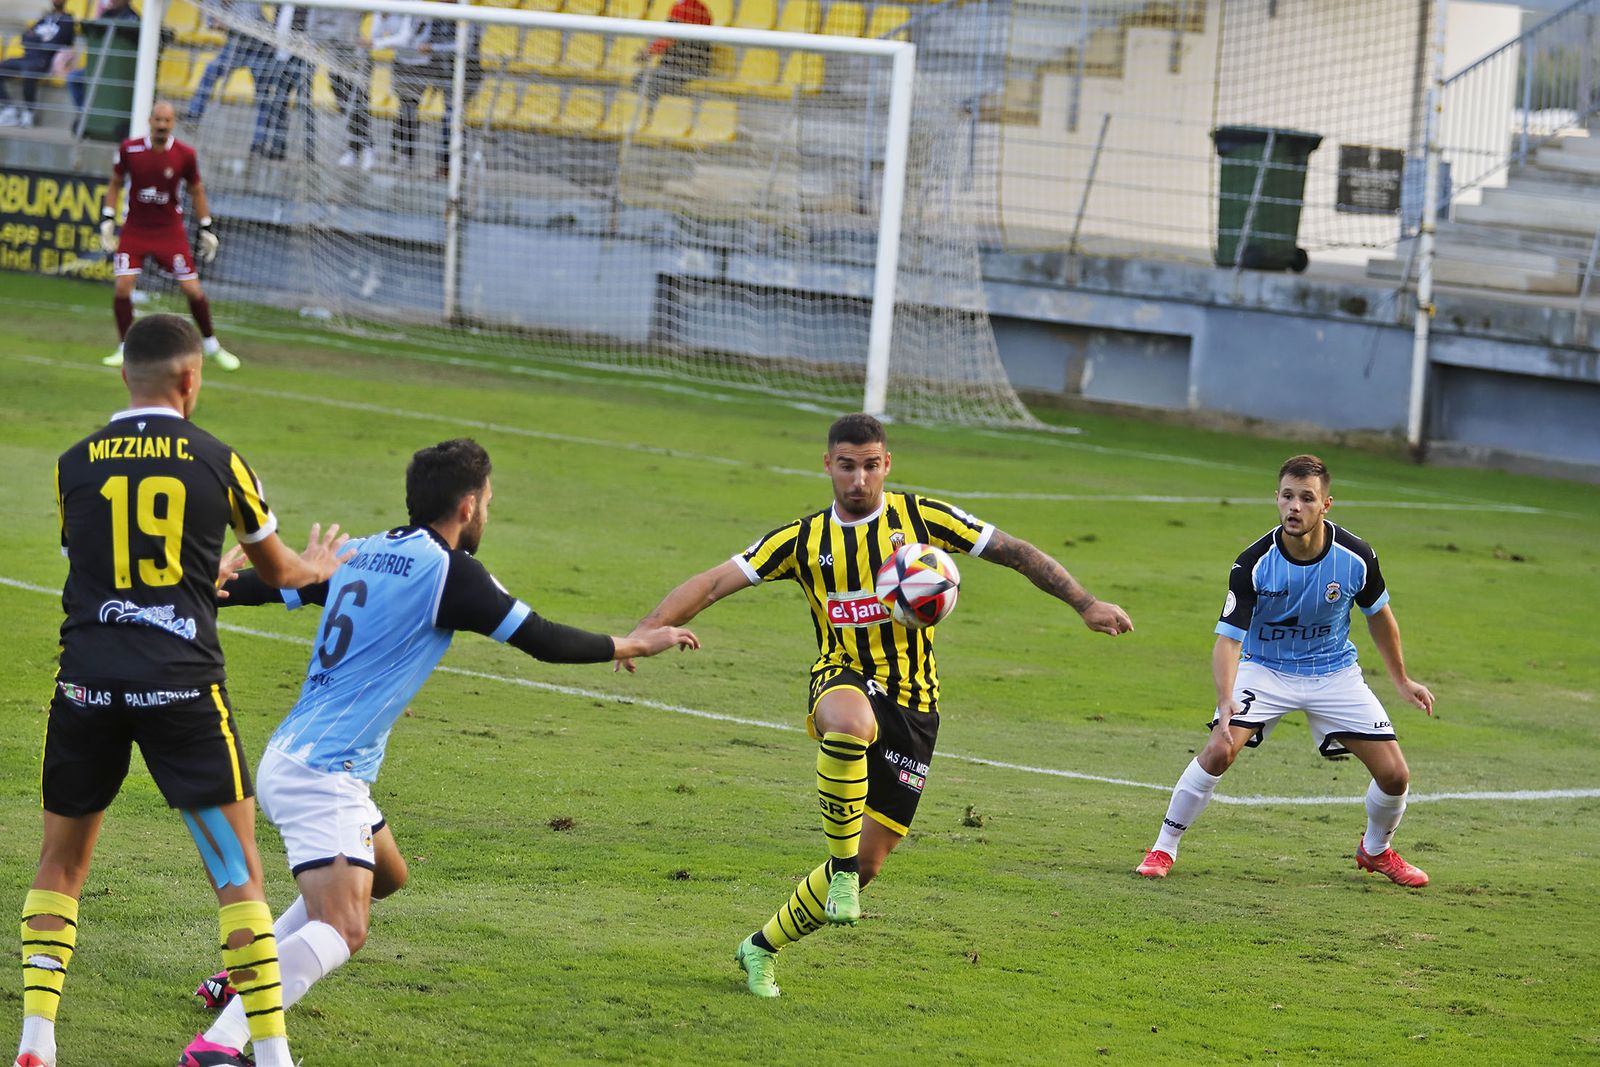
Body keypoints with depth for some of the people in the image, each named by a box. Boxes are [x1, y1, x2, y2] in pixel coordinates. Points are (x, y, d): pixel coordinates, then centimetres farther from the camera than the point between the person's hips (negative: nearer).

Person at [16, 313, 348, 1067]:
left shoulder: (74, 465, 5)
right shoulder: (219, 464, 2)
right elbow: (275, 568, 18)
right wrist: (317, 567, 44)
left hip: (87, 686, 2)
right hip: (181, 689, -2)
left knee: (61, 864, 17)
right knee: (237, 870, 4)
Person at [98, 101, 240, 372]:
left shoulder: (185, 155, -9)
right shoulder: (129, 149, -9)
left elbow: (197, 191, 6)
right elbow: (115, 184, 6)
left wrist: (207, 229, 4)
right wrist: (107, 219, 0)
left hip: (170, 230, 0)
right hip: (135, 230, 0)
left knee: (193, 290, -2)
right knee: (123, 286, -14)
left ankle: (211, 346, 19)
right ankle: (125, 348, 3)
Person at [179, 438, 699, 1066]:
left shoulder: (358, 555, 11)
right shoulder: (448, 571, -10)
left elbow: (261, 584, 20)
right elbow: (544, 641, -6)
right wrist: (636, 645, 7)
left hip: (287, 759, 10)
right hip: (323, 775, -10)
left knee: (385, 876, 29)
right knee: (341, 930, -20)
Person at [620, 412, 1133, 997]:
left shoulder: (919, 517, 2)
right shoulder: (805, 539, 4)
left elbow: (1015, 552, 5)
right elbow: (713, 584, 2)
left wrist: (1086, 604, -3)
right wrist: (644, 632, -11)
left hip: (912, 707, 1)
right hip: (843, 680, -1)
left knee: (867, 862, 0)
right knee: (850, 723, -43)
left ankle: (762, 948, 21)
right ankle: (840, 864, -30)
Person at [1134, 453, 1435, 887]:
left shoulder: (1356, 557, -18)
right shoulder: (1253, 564, -24)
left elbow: (1379, 615, 3)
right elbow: (1229, 638, -26)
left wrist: (1401, 680, 12)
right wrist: (1226, 701, -43)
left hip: (1334, 670, 2)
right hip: (1265, 669, -2)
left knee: (1394, 775, -5)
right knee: (1218, 752, -25)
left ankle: (1376, 851, 27)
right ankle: (1163, 849, -6)